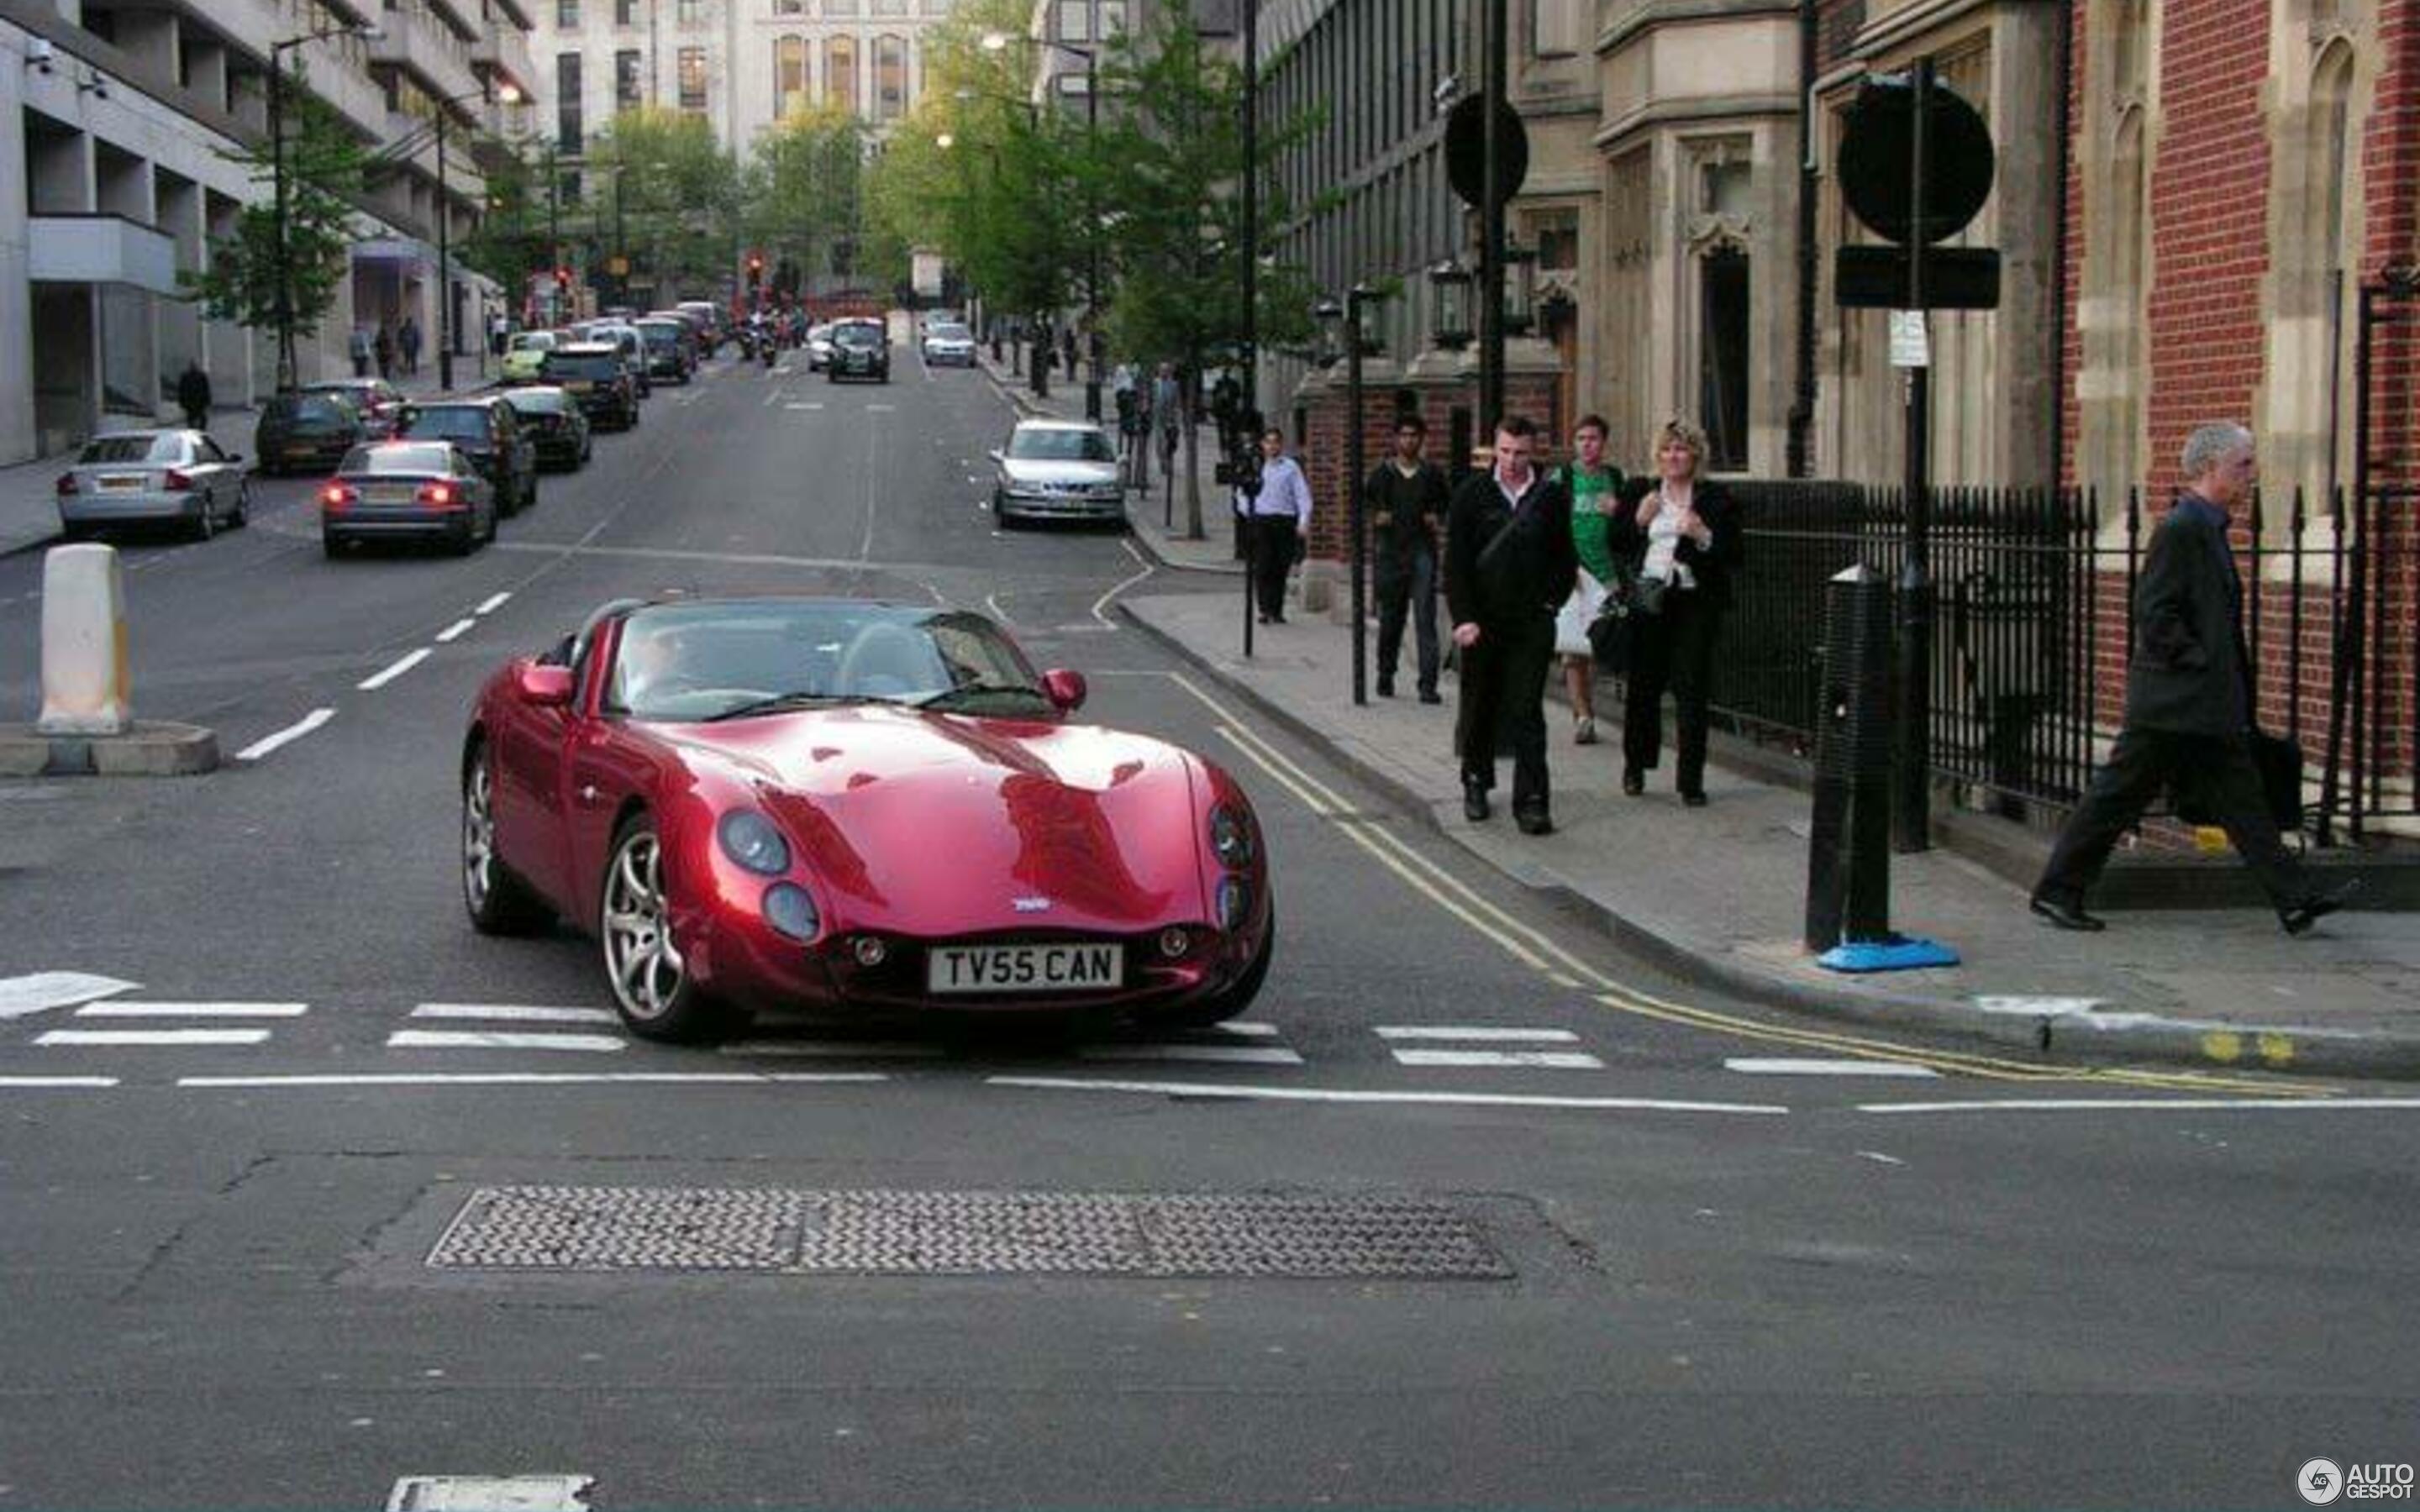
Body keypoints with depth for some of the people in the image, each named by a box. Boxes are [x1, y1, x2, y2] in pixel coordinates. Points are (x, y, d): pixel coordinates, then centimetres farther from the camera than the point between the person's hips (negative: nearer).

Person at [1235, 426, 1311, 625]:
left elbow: (1302, 494, 0)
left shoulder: (1291, 467, 4)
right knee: (1262, 568, -8)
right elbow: (1241, 493, 21)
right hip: (1260, 521, 1)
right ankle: (1265, 610, -7)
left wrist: (1304, 521, -10)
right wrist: (1248, 512, 7)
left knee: (1280, 569, 2)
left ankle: (1277, 611, 9)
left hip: (1285, 521, -1)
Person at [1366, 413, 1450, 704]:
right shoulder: (1381, 473, 6)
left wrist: (1438, 518, -2)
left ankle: (1428, 684, -14)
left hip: (1422, 551, -1)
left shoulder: (1433, 473, 6)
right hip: (1389, 552, 1)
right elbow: (1364, 502, 15)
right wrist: (1376, 517, -5)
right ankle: (1385, 675, 27)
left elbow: (1447, 503, 18)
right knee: (1390, 617, 8)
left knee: (1425, 617, -11)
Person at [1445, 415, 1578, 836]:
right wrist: (1464, 618, -10)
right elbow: (1456, 562, -3)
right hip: (1482, 621, 0)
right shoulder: (1472, 494, 0)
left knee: (1528, 713, -6)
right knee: (1479, 706, 12)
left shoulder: (1552, 497, 3)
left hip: (1531, 623, 0)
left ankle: (1531, 801, -6)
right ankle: (1476, 784, 30)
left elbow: (1566, 560, 12)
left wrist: (1551, 602, 1)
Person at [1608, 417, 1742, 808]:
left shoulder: (1716, 498, 4)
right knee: (1642, 686, 7)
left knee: (1692, 690, -5)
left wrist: (1704, 537, -15)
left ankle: (1691, 779, 0)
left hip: (1693, 603, -2)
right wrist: (1638, 521, -6)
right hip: (1646, 600, 2)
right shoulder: (1639, 492, 10)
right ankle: (1635, 767, 25)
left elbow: (1733, 555, 1)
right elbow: (1614, 545, 10)